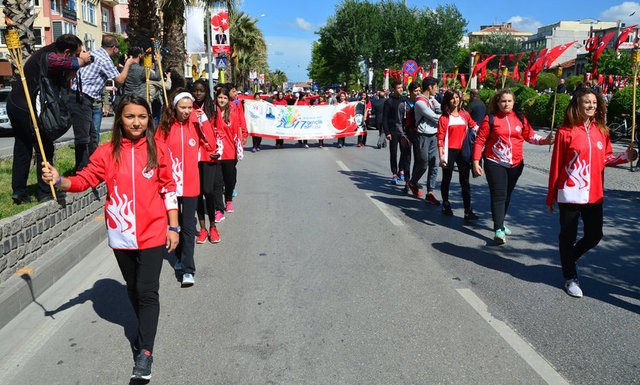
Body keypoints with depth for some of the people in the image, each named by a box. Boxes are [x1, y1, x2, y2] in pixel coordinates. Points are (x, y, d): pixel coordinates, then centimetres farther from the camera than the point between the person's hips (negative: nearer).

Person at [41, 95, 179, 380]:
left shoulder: (158, 150, -3)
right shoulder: (107, 152, 0)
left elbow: (168, 190, 0)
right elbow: (85, 179, -7)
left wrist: (173, 227, -1)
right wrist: (59, 180, -27)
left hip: (153, 233, -2)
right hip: (121, 235, 3)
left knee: (147, 291, -4)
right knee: (133, 289, 19)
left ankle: (145, 351, 4)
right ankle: (145, 329, 41)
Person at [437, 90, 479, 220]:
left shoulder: (465, 114, 8)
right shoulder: (444, 118, -3)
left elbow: (474, 126, 21)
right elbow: (440, 138, -6)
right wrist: (441, 155, -11)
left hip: (463, 151, 3)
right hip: (450, 151, -3)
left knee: (465, 181, 0)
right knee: (446, 179, 11)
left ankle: (468, 211, -1)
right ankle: (445, 204, 29)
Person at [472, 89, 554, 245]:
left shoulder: (520, 119, 7)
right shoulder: (490, 119, -5)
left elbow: (530, 136, 10)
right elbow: (480, 141, -5)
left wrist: (544, 140, -8)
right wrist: (476, 161, -10)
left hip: (515, 164, 5)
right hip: (495, 163, -4)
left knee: (507, 195, 15)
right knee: (499, 195, -10)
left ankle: (500, 223, 32)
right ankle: (499, 230, -10)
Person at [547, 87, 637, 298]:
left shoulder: (601, 130, 7)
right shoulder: (566, 131, -8)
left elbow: (606, 158, 15)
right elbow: (556, 165, -6)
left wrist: (625, 156, -5)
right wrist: (551, 196, -3)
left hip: (594, 194, 5)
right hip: (570, 194, -5)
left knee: (594, 235, 10)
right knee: (568, 237, 6)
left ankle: (569, 258, 38)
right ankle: (570, 277, 23)